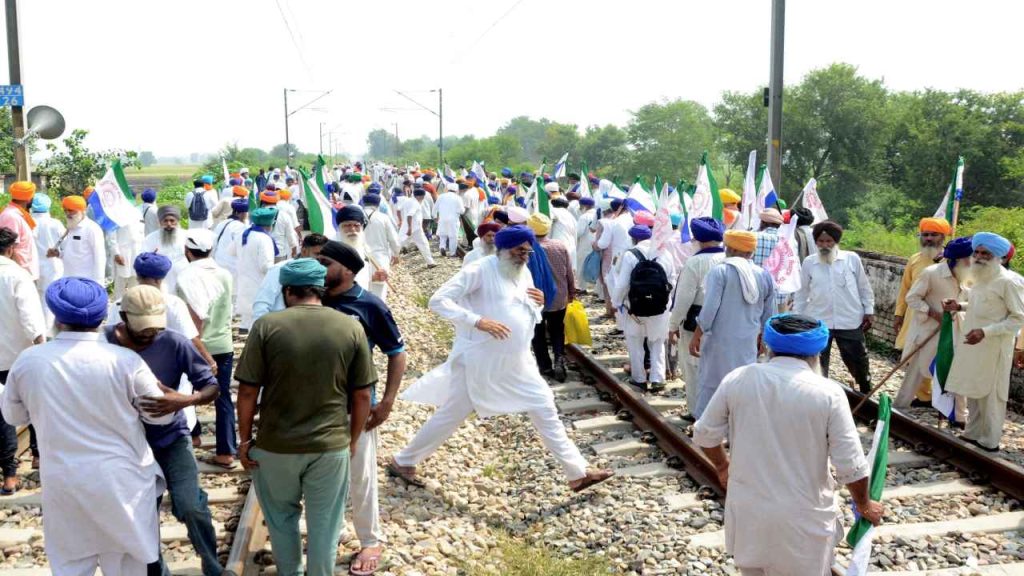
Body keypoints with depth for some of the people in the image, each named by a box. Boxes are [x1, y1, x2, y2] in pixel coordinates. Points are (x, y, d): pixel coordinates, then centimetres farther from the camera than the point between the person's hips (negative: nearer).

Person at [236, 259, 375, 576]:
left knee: (281, 517, 24)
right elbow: (362, 396, -2)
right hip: (332, 445, 0)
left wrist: (245, 439, 5)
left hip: (275, 444, 0)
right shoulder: (351, 328, -6)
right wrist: (353, 439, 12)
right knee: (324, 524, 16)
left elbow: (247, 392, -8)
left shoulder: (266, 326, -11)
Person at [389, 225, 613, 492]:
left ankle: (578, 473, 17)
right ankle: (402, 461, 25)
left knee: (546, 410, 7)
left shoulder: (524, 273, 7)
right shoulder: (479, 270, -16)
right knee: (451, 415, 6)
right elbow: (438, 300, -21)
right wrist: (478, 321, -30)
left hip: (518, 364, 7)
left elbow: (529, 317, 18)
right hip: (480, 363, -7)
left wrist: (539, 304, -6)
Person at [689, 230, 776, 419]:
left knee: (710, 385, 5)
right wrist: (761, 336, 27)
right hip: (748, 342, 4)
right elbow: (769, 315, 13)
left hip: (720, 341, -4)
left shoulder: (720, 271, -9)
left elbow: (709, 308, -15)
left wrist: (696, 336, -8)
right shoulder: (765, 276, 7)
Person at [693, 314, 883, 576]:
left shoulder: (737, 379, -8)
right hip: (802, 520, -2)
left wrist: (722, 466, 22)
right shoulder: (828, 393, -15)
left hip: (747, 512, 3)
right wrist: (864, 505, 8)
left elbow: (705, 434, 2)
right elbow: (851, 466, -12)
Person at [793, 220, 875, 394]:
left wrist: (869, 311, 3)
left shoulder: (852, 259, -2)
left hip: (850, 321, 0)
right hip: (818, 322, 0)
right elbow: (802, 293, 8)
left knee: (858, 361, 14)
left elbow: (864, 288, 6)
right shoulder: (809, 262, 0)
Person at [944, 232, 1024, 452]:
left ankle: (990, 442, 14)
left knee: (990, 396, 2)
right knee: (973, 392, 16)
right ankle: (973, 434, 29)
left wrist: (985, 332, -25)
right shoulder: (981, 278, 10)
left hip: (993, 349, -8)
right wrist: (960, 306, 8)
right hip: (972, 346, 8)